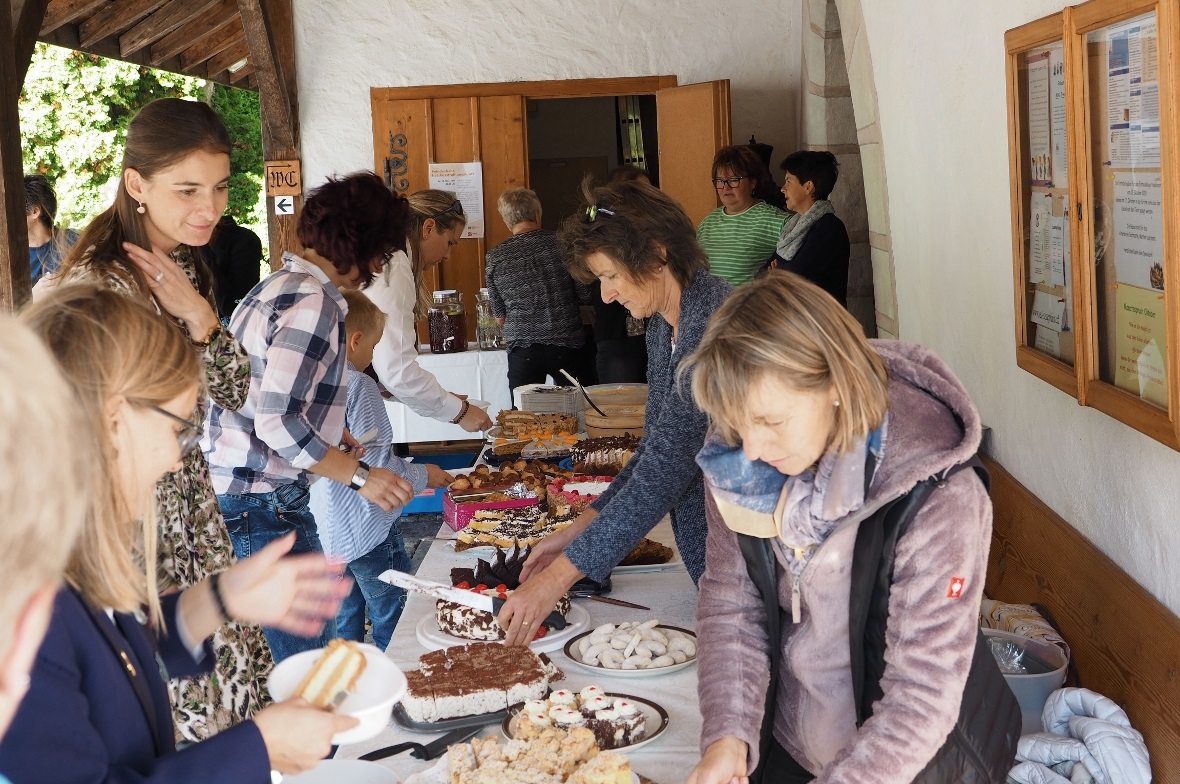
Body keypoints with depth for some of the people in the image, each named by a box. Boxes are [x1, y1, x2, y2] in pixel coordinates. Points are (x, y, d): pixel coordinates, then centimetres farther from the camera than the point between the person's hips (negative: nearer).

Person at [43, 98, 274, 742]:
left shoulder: (188, 269, 6)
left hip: (190, 504, 8)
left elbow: (234, 394, 4)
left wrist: (201, 317, -11)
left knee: (237, 680, 14)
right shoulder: (97, 284, -22)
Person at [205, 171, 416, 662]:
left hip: (231, 490, 11)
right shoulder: (313, 301, -16)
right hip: (262, 507, -11)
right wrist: (359, 474, -15)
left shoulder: (277, 285, 16)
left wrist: (329, 433, 23)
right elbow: (276, 423, -22)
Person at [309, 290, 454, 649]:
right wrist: (422, 475, -3)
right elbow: (376, 462, -20)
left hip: (328, 531, 7)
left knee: (345, 623, 17)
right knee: (391, 627, 4)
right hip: (366, 531, -7)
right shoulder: (359, 386, -17)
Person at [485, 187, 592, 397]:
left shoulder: (495, 257, 1)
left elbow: (499, 316, 7)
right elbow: (586, 296, -2)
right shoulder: (563, 244, -4)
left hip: (522, 350, 1)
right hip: (566, 345, -1)